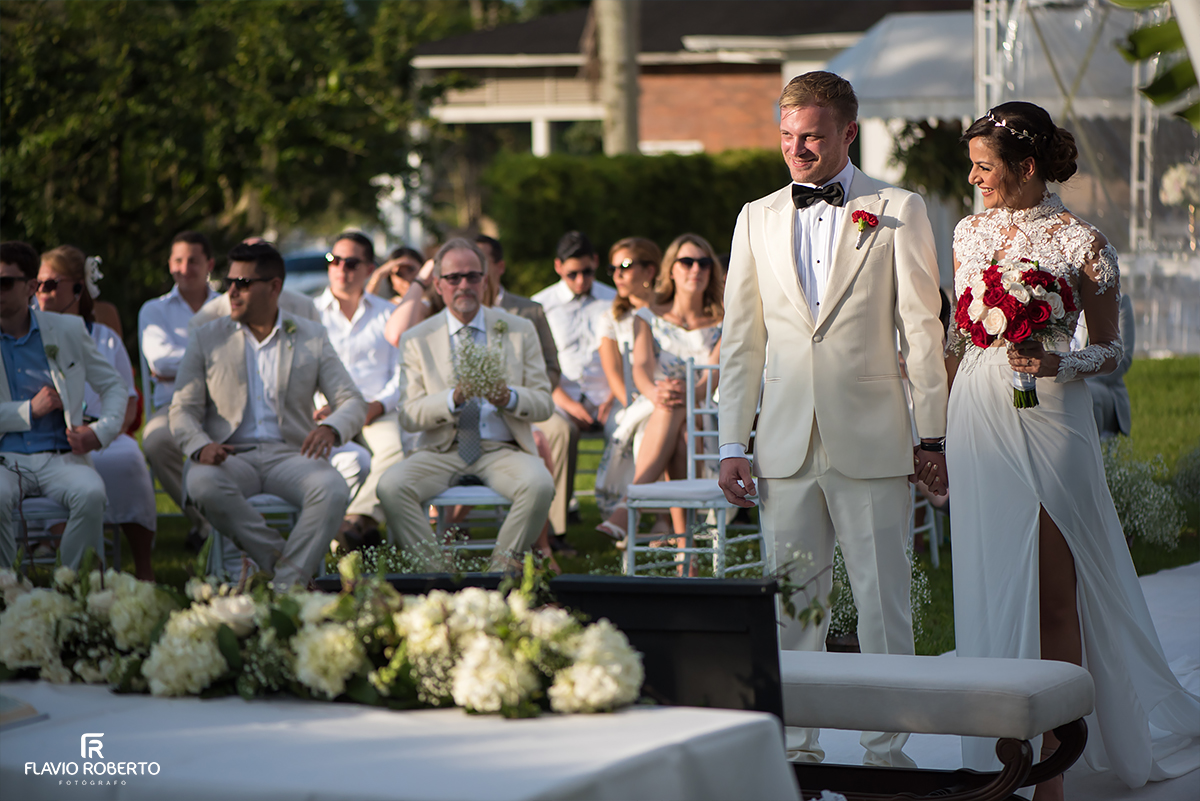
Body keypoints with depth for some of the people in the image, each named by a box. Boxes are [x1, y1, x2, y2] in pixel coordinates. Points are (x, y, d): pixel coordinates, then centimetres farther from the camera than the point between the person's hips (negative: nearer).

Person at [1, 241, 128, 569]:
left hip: (60, 456, 1)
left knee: (91, 493, -32)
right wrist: (29, 410, -8)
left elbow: (112, 386, 17)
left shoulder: (68, 330, 10)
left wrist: (100, 431, -1)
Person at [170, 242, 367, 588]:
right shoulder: (206, 338, 12)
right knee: (202, 484, -35)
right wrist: (201, 446, -18)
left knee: (332, 490, -33)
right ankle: (279, 558, -23)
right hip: (231, 455, 0)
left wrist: (331, 429, -19)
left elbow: (353, 402, 6)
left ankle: (287, 584, -29)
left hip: (289, 453, 0)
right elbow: (183, 409, 6)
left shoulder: (312, 338, 12)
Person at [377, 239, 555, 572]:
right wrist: (453, 398, -20)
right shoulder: (416, 340, 7)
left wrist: (509, 398, -17)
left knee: (539, 485, -33)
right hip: (442, 452, 0)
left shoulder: (520, 330, 10)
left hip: (503, 450, 0)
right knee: (391, 486, -29)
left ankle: (502, 569, -14)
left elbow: (544, 403, 6)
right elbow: (408, 415, -1)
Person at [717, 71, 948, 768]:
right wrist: (734, 444, 7)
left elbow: (923, 330, 2)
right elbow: (741, 340, 12)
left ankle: (888, 747, 8)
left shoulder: (898, 212, 2)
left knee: (883, 602, 0)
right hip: (786, 443, 3)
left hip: (872, 441, -3)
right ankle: (798, 742, 15)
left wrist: (933, 435, 0)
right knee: (790, 603, 6)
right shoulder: (757, 219, 12)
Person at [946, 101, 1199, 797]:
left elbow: (1111, 347, -1)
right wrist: (935, 422, 18)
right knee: (991, 584, 7)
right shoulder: (971, 233, 9)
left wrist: (1058, 363, -20)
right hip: (978, 422, 5)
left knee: (1052, 592, -3)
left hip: (1046, 423, -5)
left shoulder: (1081, 242, -6)